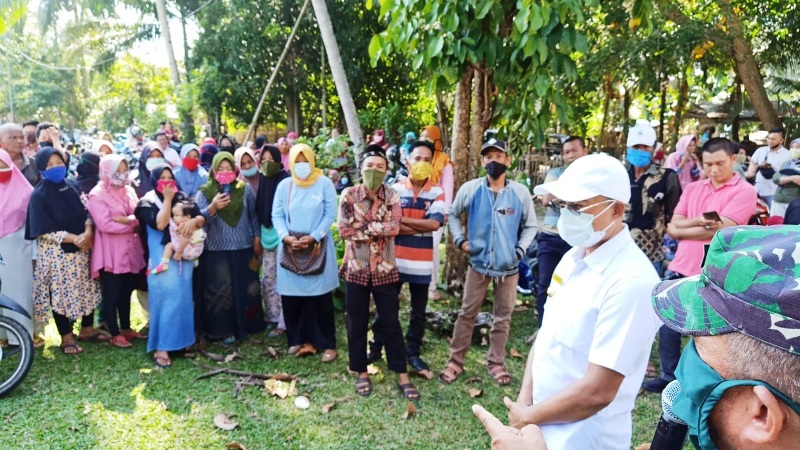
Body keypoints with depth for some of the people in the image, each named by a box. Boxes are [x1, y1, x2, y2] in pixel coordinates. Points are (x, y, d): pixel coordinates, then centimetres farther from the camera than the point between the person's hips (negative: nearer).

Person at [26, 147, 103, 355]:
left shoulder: (71, 187, 5)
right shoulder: (39, 195, -10)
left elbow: (86, 213, 6)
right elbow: (43, 230, -14)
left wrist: (87, 233, -14)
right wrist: (74, 238, -19)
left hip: (81, 248, 5)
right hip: (55, 252, -5)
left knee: (87, 289, 11)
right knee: (61, 293, 4)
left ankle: (87, 328, 27)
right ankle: (66, 338, 16)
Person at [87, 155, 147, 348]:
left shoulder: (129, 191, 11)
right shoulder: (97, 195, -9)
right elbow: (105, 224, -20)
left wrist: (126, 219, -15)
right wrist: (132, 222, -11)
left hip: (130, 250, 6)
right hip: (111, 253, -6)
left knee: (126, 292, 15)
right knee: (112, 294, 3)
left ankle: (126, 328, 28)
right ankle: (115, 334, 13)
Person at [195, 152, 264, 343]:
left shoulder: (245, 189, 1)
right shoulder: (204, 192, -3)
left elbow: (254, 215, 10)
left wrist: (257, 239, 8)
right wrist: (212, 208, -30)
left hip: (244, 248, 2)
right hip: (216, 250, -2)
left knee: (247, 287, 11)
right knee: (221, 290, 4)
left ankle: (248, 325, 26)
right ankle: (226, 329, 14)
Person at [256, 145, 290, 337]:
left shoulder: (286, 180, -9)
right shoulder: (261, 180, 8)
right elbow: (258, 208, 15)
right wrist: (259, 234, 13)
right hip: (267, 235, 7)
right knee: (268, 279, 12)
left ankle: (283, 322, 6)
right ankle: (273, 318, 24)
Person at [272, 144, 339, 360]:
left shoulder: (324, 183, -1)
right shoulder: (284, 185, 7)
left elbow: (330, 214, -4)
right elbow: (277, 215, 4)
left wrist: (313, 238, -14)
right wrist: (286, 237, -13)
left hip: (318, 248, -2)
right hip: (290, 249, 3)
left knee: (321, 298, -1)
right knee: (291, 297, 4)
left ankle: (328, 344, 8)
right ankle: (297, 340, 19)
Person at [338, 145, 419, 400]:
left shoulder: (392, 196, -1)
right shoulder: (349, 195, -3)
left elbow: (394, 227, -16)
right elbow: (344, 230, -13)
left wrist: (362, 226, -17)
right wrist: (379, 230, -14)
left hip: (385, 269, 0)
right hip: (356, 268, 0)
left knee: (391, 324, 7)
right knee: (357, 324, 10)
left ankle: (402, 376, 17)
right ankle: (362, 373, 26)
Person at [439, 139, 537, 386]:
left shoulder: (520, 192, -5)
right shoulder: (470, 188, -6)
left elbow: (531, 226, 5)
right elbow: (453, 213, 9)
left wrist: (520, 250, -8)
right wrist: (460, 239, -3)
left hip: (509, 266, 1)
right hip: (478, 263, 0)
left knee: (503, 317, 12)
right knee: (467, 313, 8)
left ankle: (496, 363, 28)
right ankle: (455, 361, 20)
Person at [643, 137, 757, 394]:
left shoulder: (744, 191, -6)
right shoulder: (693, 188, 12)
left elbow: (721, 230, -17)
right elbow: (675, 223, 4)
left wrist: (681, 230, -7)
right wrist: (698, 221, -16)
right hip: (680, 267, 6)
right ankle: (670, 376, 25)